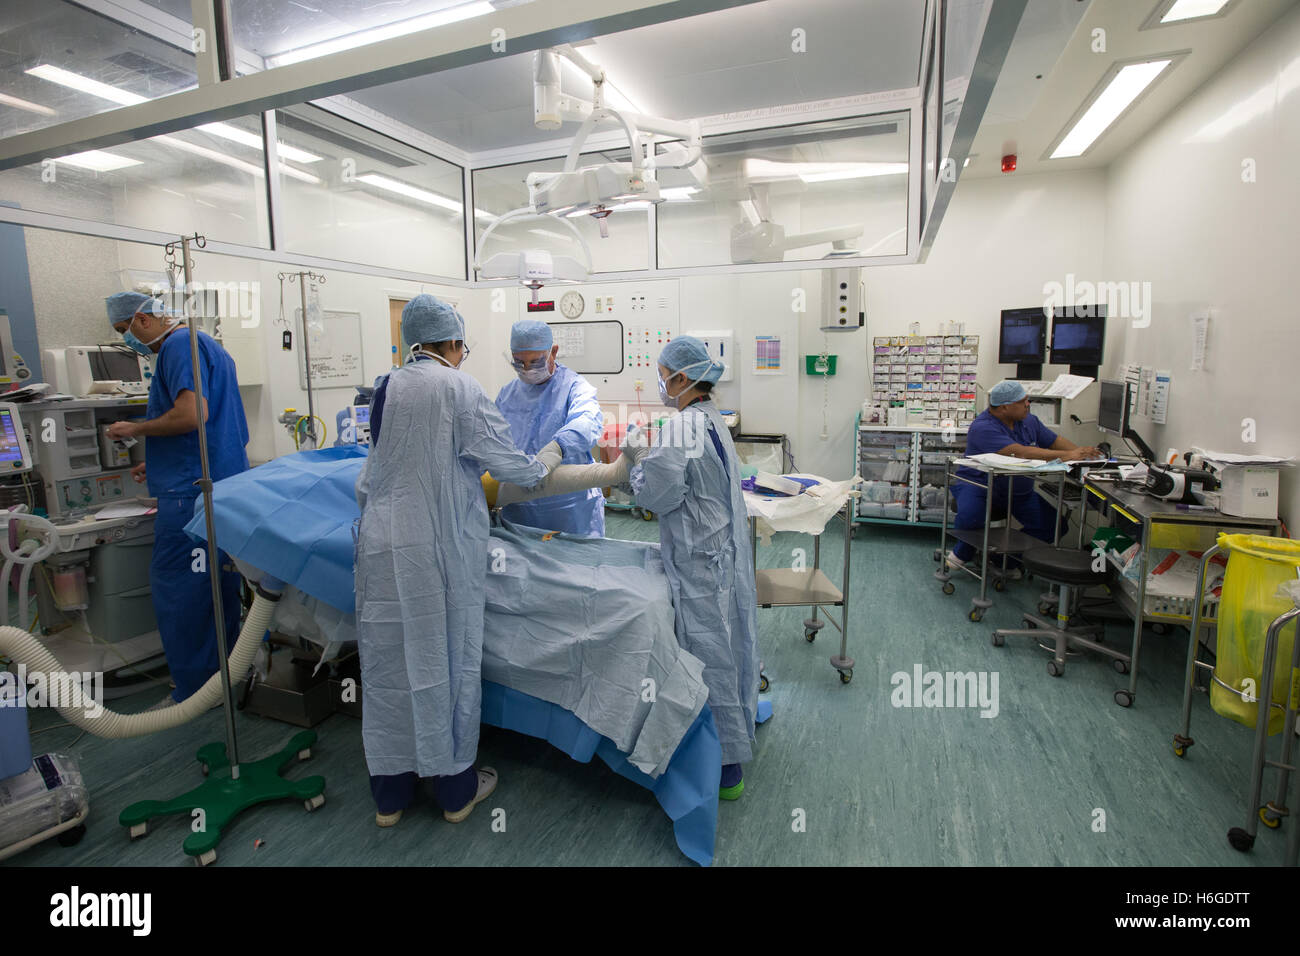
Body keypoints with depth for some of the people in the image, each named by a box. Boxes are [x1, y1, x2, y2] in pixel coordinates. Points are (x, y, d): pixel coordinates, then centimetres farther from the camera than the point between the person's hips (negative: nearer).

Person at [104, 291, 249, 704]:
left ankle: (193, 693, 4)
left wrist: (135, 429, -6)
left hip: (193, 489, -10)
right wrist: (159, 464, 26)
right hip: (227, 481, 10)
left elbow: (191, 415, -23)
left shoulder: (180, 345, -10)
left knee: (176, 590, -3)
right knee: (219, 583, 15)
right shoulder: (209, 344, 21)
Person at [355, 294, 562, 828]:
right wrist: (545, 462, 10)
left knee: (388, 658, 13)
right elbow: (505, 460, -8)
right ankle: (454, 787, 25)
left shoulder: (385, 389, 7)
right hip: (438, 544, -5)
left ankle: (390, 792, 29)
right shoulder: (457, 388, -9)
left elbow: (369, 477, 15)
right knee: (445, 657, 8)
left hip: (382, 542, 5)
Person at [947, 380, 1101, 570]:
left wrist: (1082, 453, -4)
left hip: (1018, 493, 8)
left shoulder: (1028, 421, 9)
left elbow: (1055, 441, 15)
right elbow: (1020, 452, -29)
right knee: (970, 517, -36)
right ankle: (963, 552, -3)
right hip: (979, 486, -7)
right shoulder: (983, 427, -20)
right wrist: (1065, 456, -28)